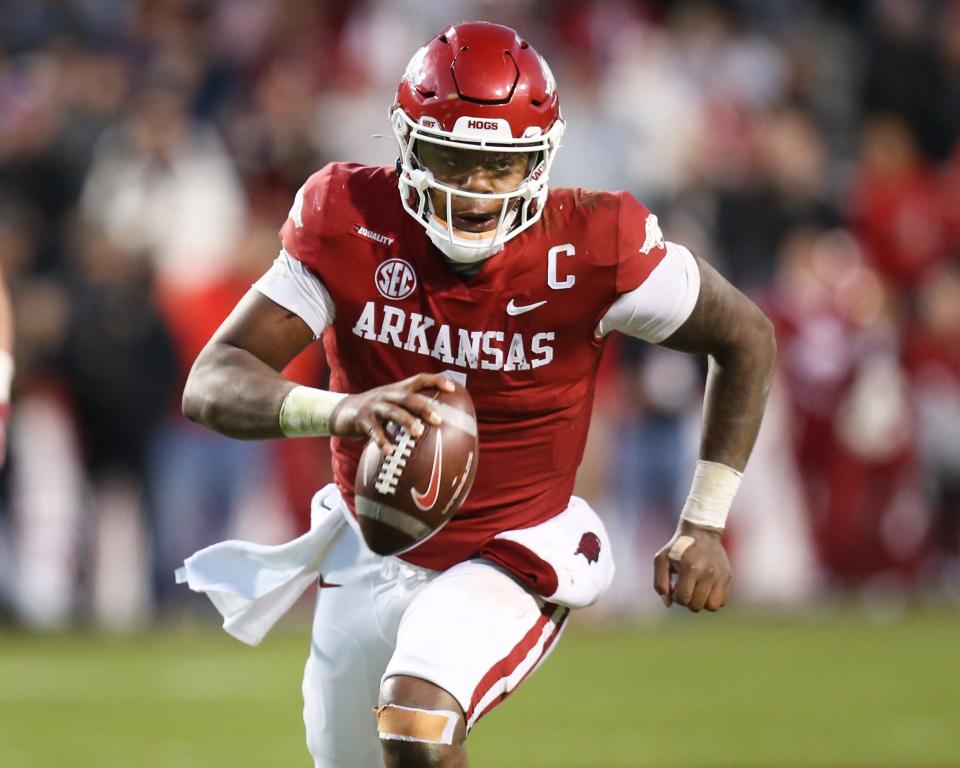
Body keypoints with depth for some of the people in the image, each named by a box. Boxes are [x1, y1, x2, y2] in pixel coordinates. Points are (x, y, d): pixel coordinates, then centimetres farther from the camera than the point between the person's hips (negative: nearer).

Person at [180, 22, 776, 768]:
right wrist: (339, 410, -46)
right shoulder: (350, 225, -19)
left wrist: (705, 524, -7)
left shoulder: (589, 250, -22)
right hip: (371, 558, 3)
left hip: (512, 557, -3)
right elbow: (211, 385, -25)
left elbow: (747, 339, -5)